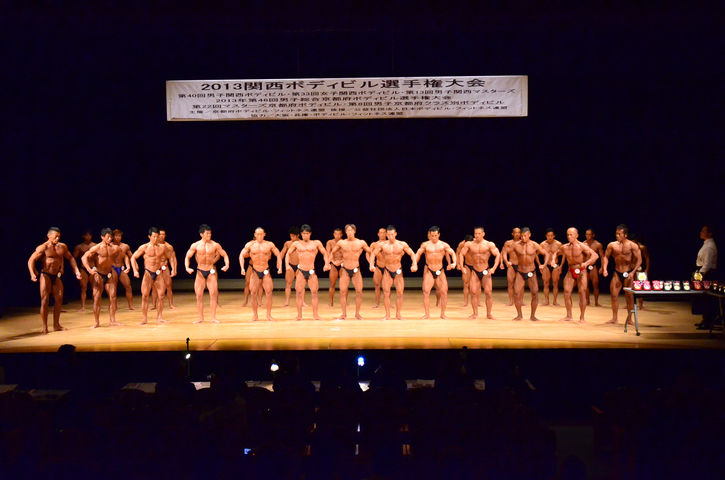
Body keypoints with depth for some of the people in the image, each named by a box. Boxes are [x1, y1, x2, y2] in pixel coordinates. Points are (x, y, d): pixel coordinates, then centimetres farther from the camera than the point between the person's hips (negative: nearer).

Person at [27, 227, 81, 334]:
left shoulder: (62, 246, 7)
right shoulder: (43, 247, -10)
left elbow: (70, 258, 19)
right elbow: (31, 260, -16)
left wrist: (76, 271, 11)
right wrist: (32, 273, -31)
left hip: (56, 276, 6)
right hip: (45, 275, -6)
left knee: (59, 300, 5)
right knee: (45, 301, -6)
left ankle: (56, 325, 15)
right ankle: (44, 327, 0)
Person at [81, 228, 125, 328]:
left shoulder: (115, 248, 0)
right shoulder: (97, 248, -13)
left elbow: (124, 256, 14)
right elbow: (84, 257, -19)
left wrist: (128, 266, -3)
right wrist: (89, 269, -32)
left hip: (109, 274, 4)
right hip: (98, 275, -4)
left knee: (113, 296, 3)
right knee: (97, 297, -4)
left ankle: (112, 320, 13)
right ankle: (97, 322, 2)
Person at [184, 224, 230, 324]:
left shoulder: (215, 245, -3)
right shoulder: (195, 245, -2)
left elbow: (224, 255, 4)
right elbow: (187, 257, 4)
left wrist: (227, 265, -13)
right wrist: (187, 267, -12)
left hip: (211, 272, -1)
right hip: (200, 272, 1)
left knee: (213, 294, -8)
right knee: (199, 295, 1)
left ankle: (213, 318, 0)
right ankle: (200, 318, 13)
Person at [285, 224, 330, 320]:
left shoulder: (316, 243, 6)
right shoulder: (296, 244, 8)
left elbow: (324, 253, 10)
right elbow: (288, 254, 15)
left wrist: (326, 264, -4)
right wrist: (287, 264, 0)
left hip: (312, 271, 0)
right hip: (300, 271, 0)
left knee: (314, 292, -4)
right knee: (299, 293, -2)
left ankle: (315, 314, 3)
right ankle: (299, 315, 4)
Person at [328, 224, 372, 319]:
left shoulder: (361, 243, -1)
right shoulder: (341, 243, 1)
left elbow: (369, 252, 14)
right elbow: (332, 252, 15)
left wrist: (371, 263, 5)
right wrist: (331, 261, 5)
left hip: (356, 270, 0)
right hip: (345, 270, 1)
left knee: (359, 291, -7)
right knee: (342, 292, -4)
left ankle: (357, 313, 7)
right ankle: (344, 314, 7)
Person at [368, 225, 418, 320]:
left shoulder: (402, 244, -5)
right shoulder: (382, 245, -5)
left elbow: (412, 254, 3)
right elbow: (373, 254, 0)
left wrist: (414, 264, -13)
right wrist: (371, 265, -15)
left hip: (398, 271, 0)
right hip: (387, 271, 0)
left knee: (399, 293, -2)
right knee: (386, 293, -6)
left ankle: (398, 314, 11)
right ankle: (387, 315, 2)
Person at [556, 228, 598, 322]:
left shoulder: (582, 246, -17)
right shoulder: (564, 247, -3)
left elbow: (595, 255, -24)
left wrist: (587, 263, -39)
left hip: (581, 272, -4)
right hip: (570, 272, 4)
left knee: (582, 293, -6)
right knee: (566, 292, -3)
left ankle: (582, 317, 4)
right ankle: (569, 316, 8)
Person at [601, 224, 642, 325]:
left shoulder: (632, 245, -8)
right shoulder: (612, 245, 1)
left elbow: (639, 260, -8)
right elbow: (605, 256, 9)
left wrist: (633, 272, -18)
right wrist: (604, 269, -5)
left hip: (628, 273, -3)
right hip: (617, 273, 3)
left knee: (629, 296, 1)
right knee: (613, 294, -1)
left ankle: (629, 319, 12)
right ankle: (614, 319, 8)